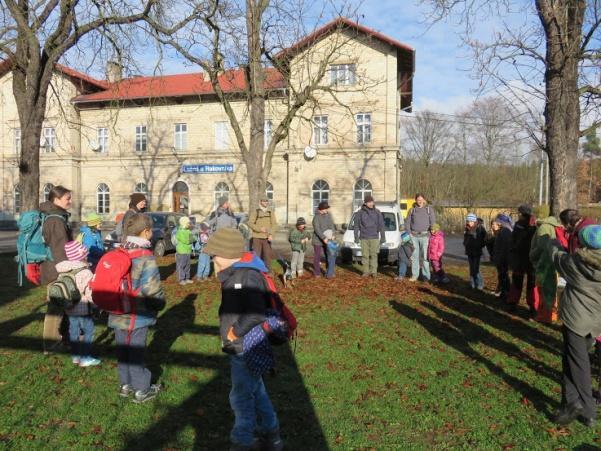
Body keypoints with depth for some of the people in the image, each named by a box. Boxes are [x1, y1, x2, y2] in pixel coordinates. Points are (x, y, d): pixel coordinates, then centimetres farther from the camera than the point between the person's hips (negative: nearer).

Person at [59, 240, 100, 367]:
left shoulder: (63, 271, 0)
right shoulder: (86, 272, -20)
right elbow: (90, 294, -20)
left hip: (69, 307, 7)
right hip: (83, 308, -7)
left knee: (73, 330, 16)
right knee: (89, 330, 5)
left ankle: (75, 355, 27)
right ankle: (85, 358, 6)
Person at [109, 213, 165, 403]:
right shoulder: (146, 257, -19)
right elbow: (152, 289, -20)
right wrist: (160, 304, -1)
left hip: (118, 314, 6)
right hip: (137, 316, -6)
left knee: (122, 350, 18)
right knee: (136, 351, 5)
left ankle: (125, 385, 32)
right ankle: (141, 390, 17)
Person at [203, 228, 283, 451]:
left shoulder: (247, 276, -25)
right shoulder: (235, 274, 6)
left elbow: (256, 314, -32)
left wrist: (234, 332, -22)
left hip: (247, 351, -10)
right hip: (244, 349, 10)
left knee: (241, 398, 6)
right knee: (256, 393, 22)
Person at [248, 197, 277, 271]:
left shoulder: (271, 213, 10)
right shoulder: (255, 212, 4)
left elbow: (274, 224, 2)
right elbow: (250, 223, -3)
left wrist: (271, 234, -13)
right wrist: (259, 229, -18)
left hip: (267, 238, 2)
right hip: (257, 237, -2)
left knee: (268, 255, 2)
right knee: (256, 255, 0)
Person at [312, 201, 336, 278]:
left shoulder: (328, 215, 1)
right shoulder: (316, 217, -17)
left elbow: (331, 225, -2)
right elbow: (317, 229, -25)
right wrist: (323, 238, -32)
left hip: (326, 240, 5)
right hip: (318, 240, -5)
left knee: (329, 256, 9)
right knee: (317, 256, 3)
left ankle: (329, 272, 20)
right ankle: (317, 272, 14)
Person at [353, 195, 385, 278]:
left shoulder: (377, 212, 4)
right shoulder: (360, 213, 1)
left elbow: (381, 225, 6)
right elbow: (356, 226, 5)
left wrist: (383, 237, 2)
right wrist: (356, 237, 1)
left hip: (374, 237, 0)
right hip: (364, 238, 0)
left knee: (374, 255, -3)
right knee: (365, 255, 2)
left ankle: (374, 271, 3)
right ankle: (366, 271, 10)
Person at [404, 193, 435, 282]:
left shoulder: (429, 209, 8)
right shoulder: (412, 210, 12)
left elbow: (433, 222, 4)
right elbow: (407, 222, 12)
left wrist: (430, 234, -5)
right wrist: (409, 233, 0)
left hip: (425, 236, -2)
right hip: (414, 236, 2)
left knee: (425, 256, -4)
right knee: (414, 255, 3)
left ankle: (426, 275, 2)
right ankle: (414, 275, 10)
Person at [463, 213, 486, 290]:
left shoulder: (480, 228, -10)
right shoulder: (467, 229, 7)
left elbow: (484, 240, -9)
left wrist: (478, 247, -13)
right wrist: (466, 245, 5)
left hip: (477, 252, -5)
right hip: (469, 252, 5)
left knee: (476, 269, -8)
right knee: (472, 269, 11)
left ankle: (480, 285, 3)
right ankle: (473, 284, 18)